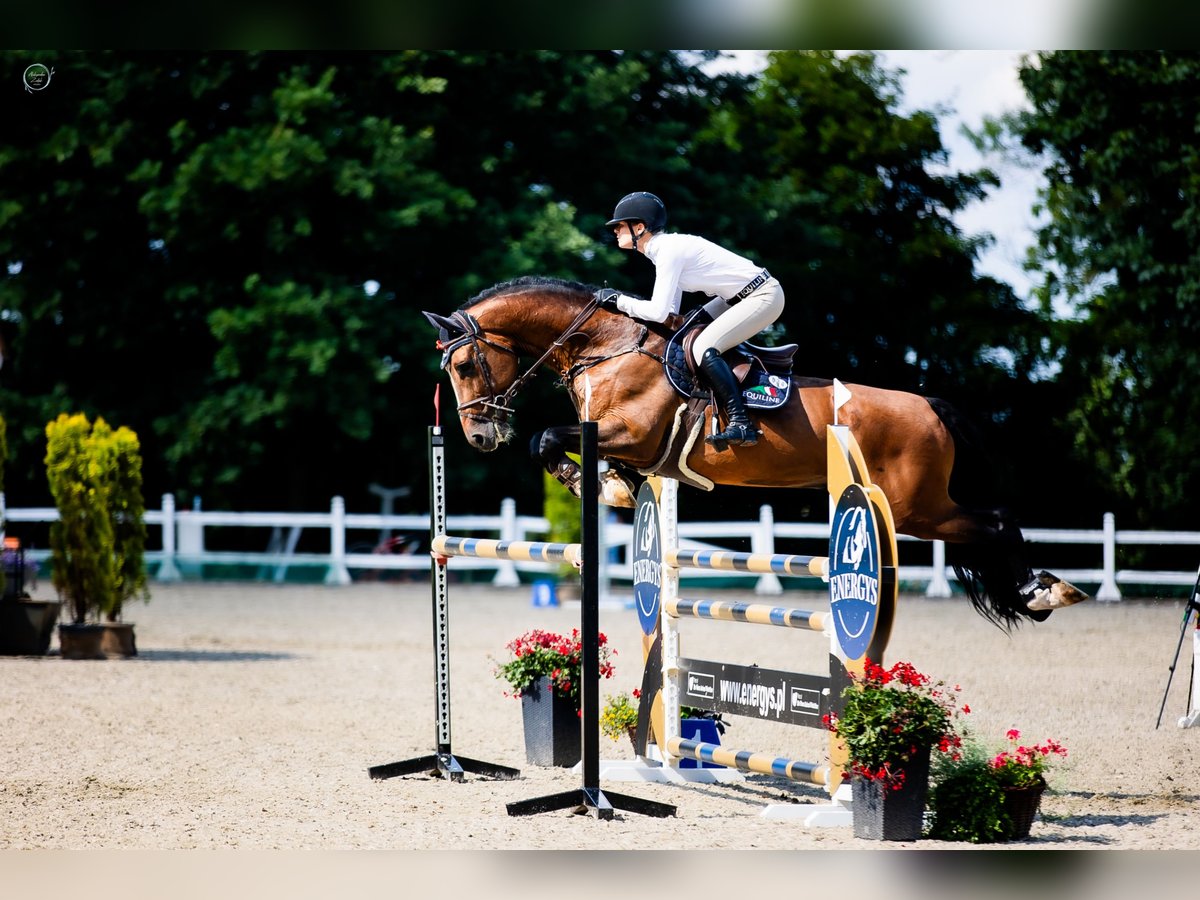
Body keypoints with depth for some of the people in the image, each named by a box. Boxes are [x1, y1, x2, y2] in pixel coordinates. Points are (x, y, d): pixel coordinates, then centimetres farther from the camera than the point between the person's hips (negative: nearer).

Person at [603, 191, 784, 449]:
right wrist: (629, 311, 2)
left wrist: (620, 301, -13)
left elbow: (659, 312, -25)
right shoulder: (666, 247, 9)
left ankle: (741, 424, -22)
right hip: (742, 296, 10)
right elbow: (670, 313, 11)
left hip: (763, 297, -10)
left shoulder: (668, 251, -20)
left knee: (703, 348, -21)